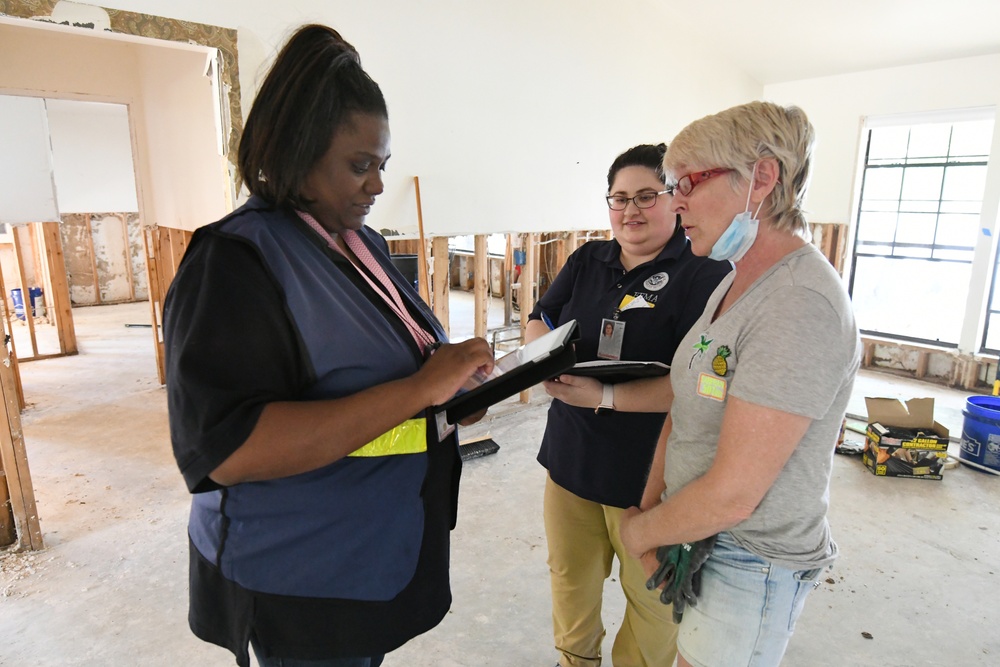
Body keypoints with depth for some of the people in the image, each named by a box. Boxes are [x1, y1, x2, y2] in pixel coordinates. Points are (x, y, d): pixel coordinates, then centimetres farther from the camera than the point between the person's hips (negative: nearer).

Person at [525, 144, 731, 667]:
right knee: (570, 573, 24)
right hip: (571, 454, 6)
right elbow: (538, 320, 7)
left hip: (650, 469, -5)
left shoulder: (705, 272, -14)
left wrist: (602, 390, -32)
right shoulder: (587, 260, 6)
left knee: (650, 591, 16)